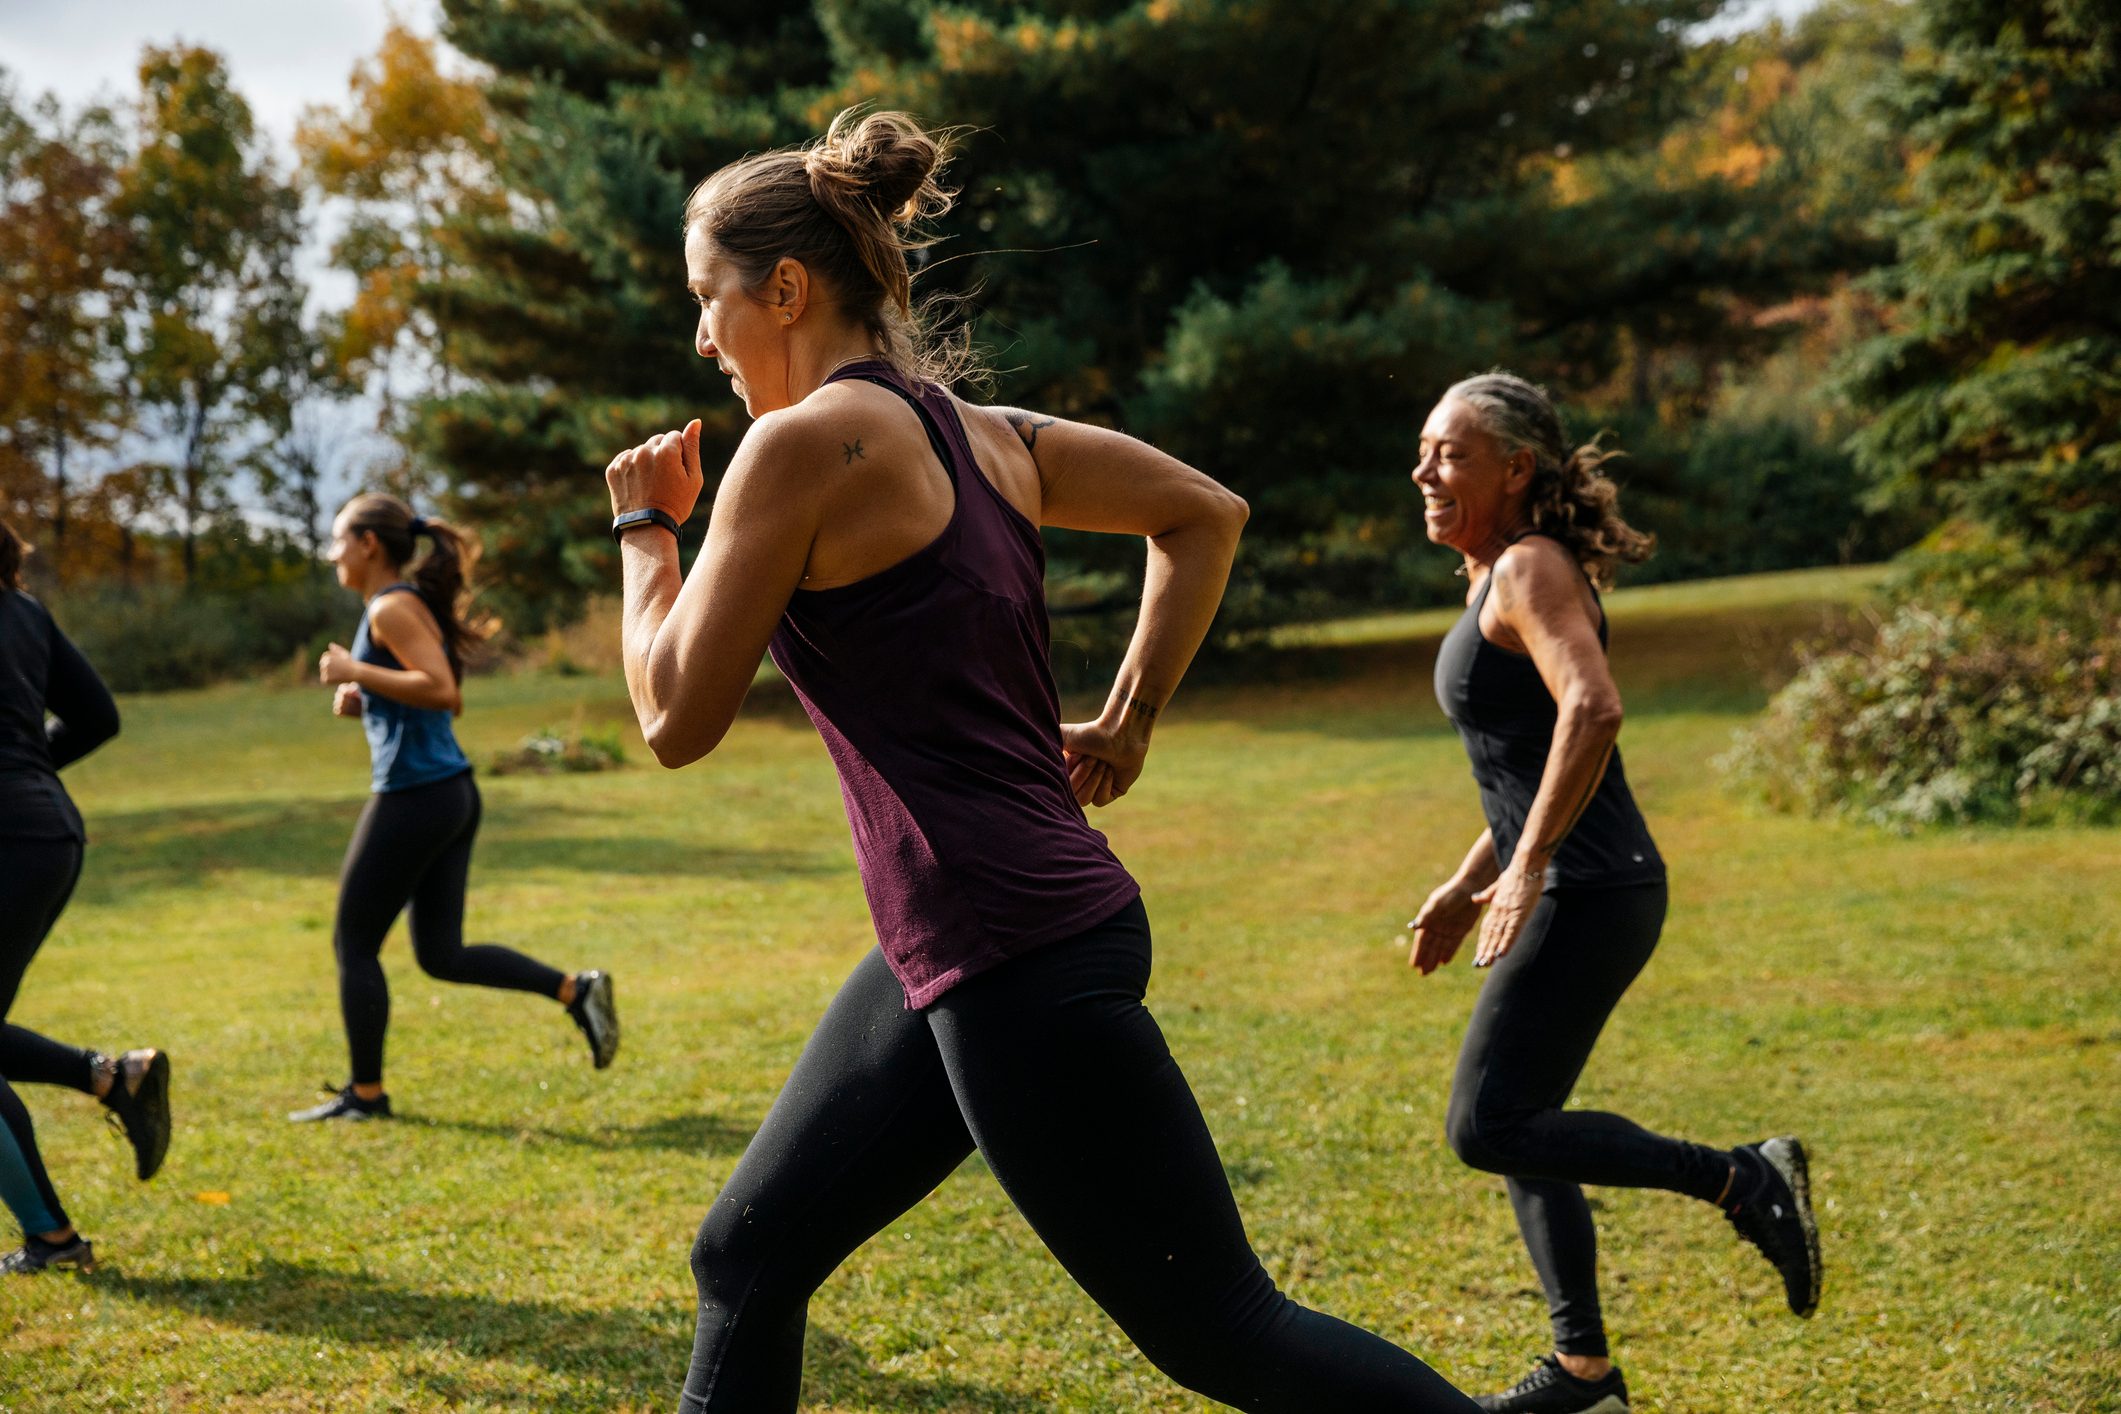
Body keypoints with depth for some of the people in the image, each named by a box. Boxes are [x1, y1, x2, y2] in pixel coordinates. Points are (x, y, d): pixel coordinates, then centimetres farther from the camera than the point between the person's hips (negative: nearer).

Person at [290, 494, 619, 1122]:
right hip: (452, 793, 10)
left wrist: (354, 673, -18)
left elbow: (442, 691, -23)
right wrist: (364, 702, 13)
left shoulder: (392, 608, -11)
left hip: (416, 795, -10)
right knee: (441, 954, 12)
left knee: (354, 943, 3)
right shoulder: (413, 604, 18)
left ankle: (365, 1093, 11)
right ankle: (575, 989, 5)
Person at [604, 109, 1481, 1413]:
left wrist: (644, 528, 6)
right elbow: (1208, 514, 19)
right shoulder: (978, 432, 12)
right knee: (746, 1261, 17)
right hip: (950, 959, 10)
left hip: (1019, 961, -10)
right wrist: (1128, 723, 16)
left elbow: (679, 719, -9)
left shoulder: (806, 439, -13)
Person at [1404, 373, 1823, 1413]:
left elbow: (1594, 710, -28)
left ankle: (1743, 1179, -3)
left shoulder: (1530, 567, -11)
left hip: (1589, 893, -10)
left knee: (1489, 1127, -11)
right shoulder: (1498, 580, 17)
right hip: (1572, 893, 10)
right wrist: (1467, 887, 22)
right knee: (1517, 1130, 13)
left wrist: (1526, 867, -27)